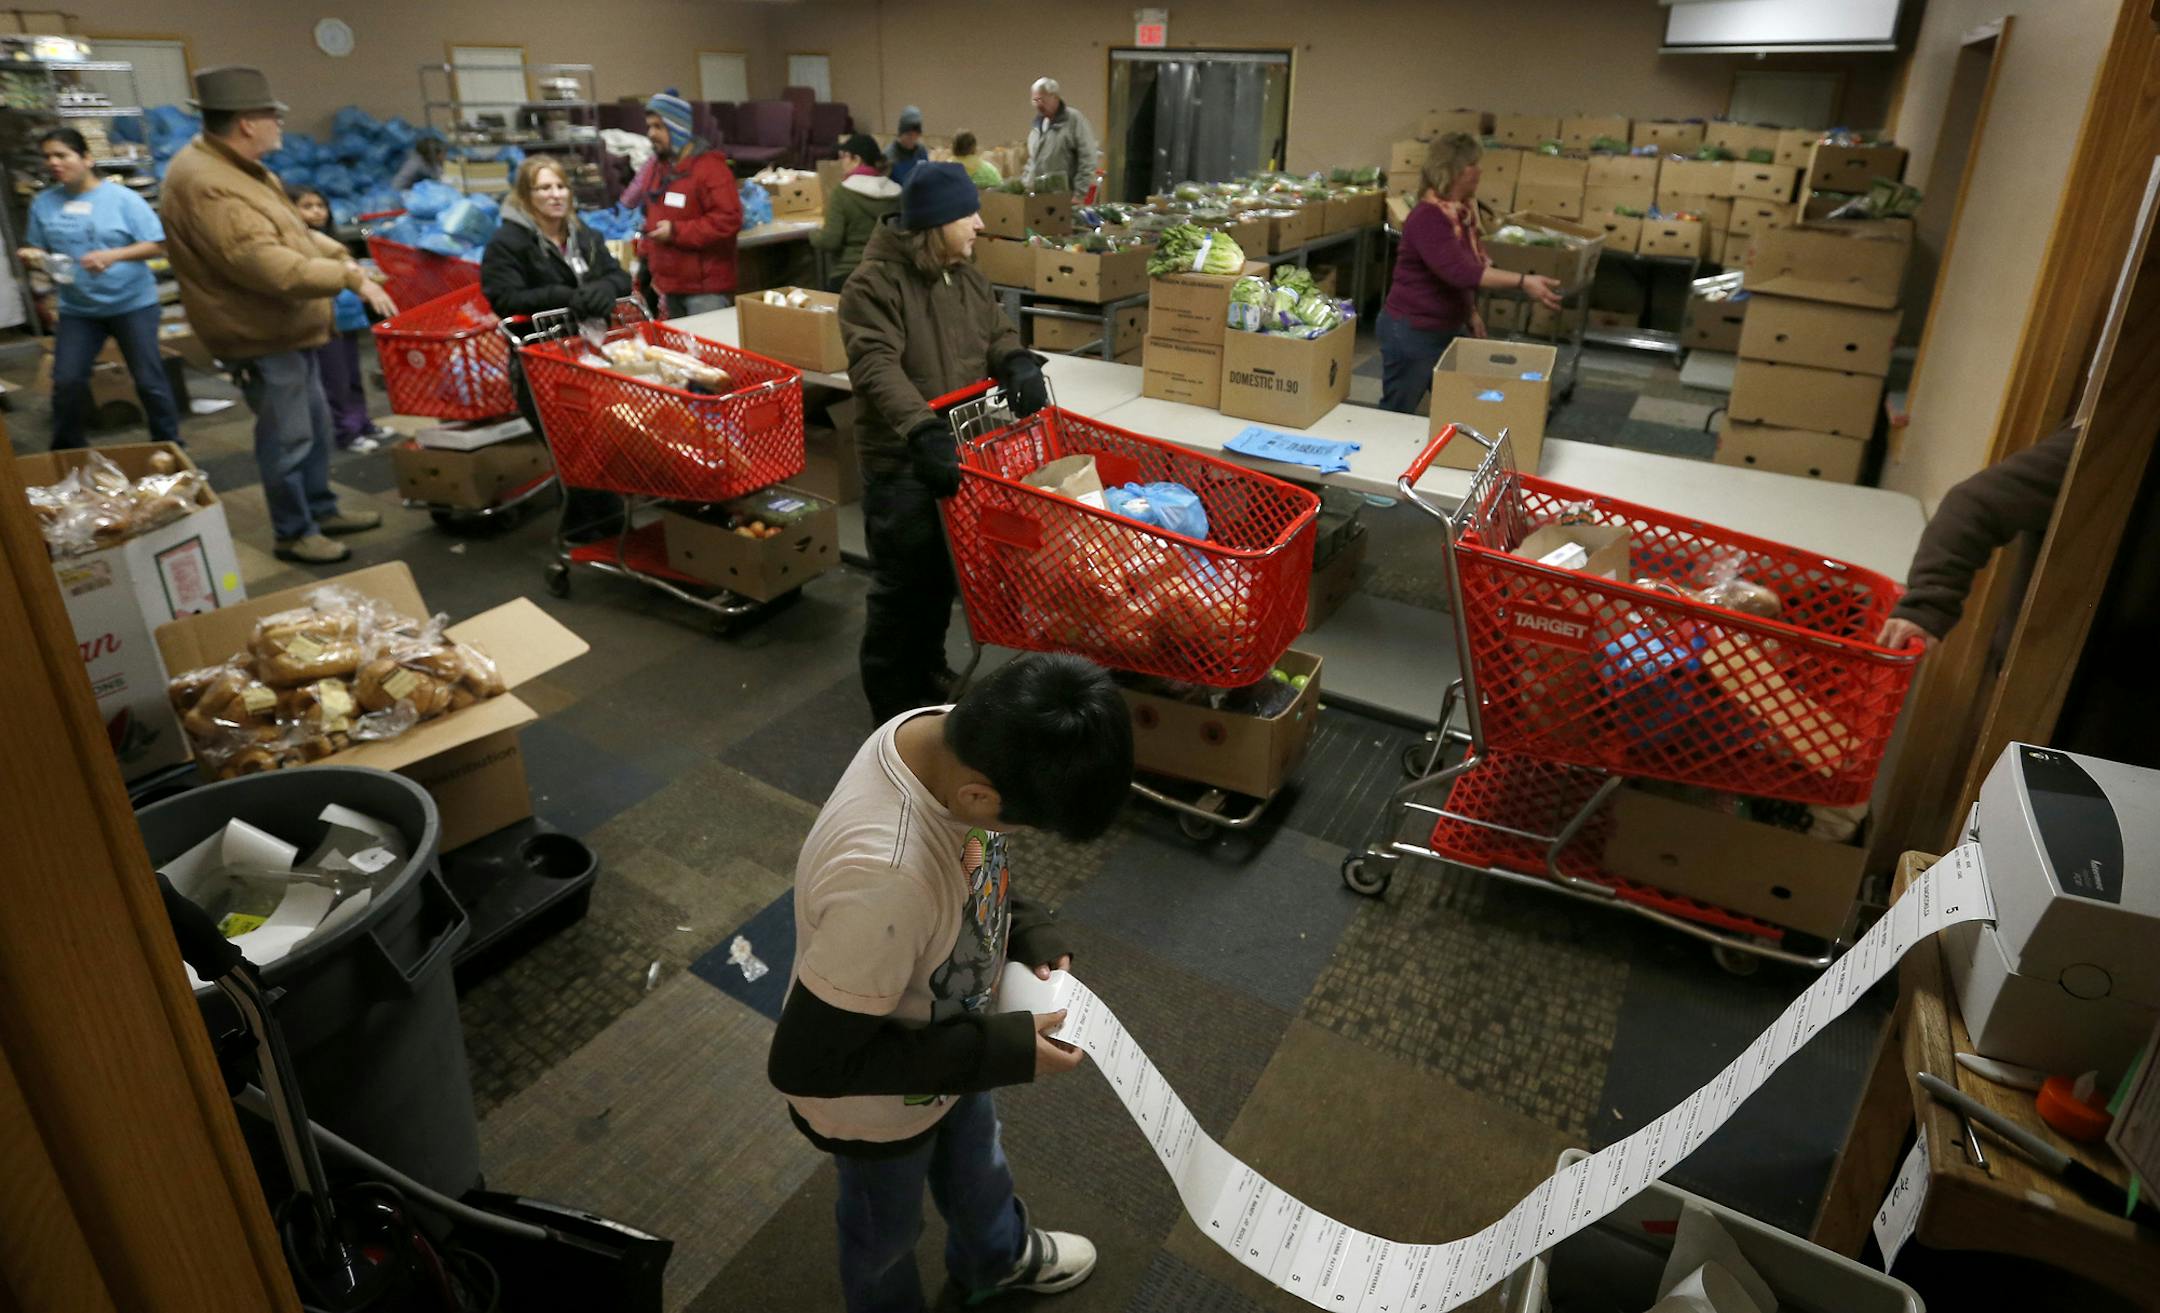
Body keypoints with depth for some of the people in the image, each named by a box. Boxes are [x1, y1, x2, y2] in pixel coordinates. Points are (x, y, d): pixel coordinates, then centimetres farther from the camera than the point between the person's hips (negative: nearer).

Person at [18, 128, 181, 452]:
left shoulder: (122, 198, -8)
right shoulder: (43, 203, 4)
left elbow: (157, 245, -10)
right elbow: (38, 250, 11)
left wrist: (114, 255, -23)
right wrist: (29, 255, -12)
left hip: (132, 303, -4)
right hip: (77, 308, 4)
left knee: (149, 380, 1)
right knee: (66, 381, 3)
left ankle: (169, 445, 16)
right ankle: (67, 450, 18)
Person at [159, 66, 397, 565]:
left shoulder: (237, 167, 10)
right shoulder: (207, 184, -25)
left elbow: (291, 232, 20)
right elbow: (269, 266, -31)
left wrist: (344, 257, 8)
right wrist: (350, 278, -29)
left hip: (286, 327, 11)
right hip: (260, 336, -11)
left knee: (315, 424, 19)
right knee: (287, 438, -1)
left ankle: (322, 510, 33)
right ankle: (294, 533, 13)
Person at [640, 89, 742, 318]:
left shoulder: (709, 167, -12)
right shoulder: (659, 168, 14)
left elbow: (729, 220, -21)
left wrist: (677, 232, -21)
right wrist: (654, 271, 18)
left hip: (706, 289, -8)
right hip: (670, 285, 9)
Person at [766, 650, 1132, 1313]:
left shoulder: (952, 737, -24)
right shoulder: (885, 880, -47)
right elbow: (805, 1063, -32)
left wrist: (1028, 928, -14)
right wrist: (1001, 1051, -28)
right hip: (877, 1103, -6)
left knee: (974, 1157, 35)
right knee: (887, 1226, 28)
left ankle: (998, 1258, 67)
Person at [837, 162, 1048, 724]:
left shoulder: (967, 277, 8)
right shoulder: (875, 284, -17)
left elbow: (996, 333, 14)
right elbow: (877, 368, -28)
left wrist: (1017, 363, -11)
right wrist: (923, 432, -43)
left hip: (957, 451, 8)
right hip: (900, 460, -7)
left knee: (943, 577, 20)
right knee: (902, 583, 3)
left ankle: (930, 675, 41)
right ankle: (893, 704, 19)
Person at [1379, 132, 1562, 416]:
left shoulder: (1463, 212, 5)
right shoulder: (1427, 218, -23)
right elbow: (1459, 271, -35)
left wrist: (1471, 314, 15)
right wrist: (1522, 282, -39)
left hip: (1449, 328, 9)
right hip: (1412, 332, -9)